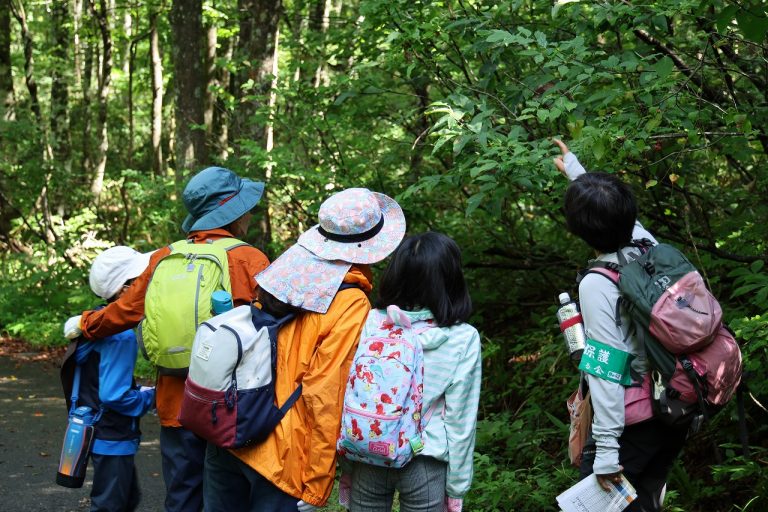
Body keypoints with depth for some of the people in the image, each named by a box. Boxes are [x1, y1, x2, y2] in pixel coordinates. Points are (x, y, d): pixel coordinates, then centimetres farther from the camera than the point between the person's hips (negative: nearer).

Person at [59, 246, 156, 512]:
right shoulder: (121, 335, -23)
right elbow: (114, 395, -26)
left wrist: (138, 391, 10)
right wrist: (151, 397, -11)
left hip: (102, 430, 9)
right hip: (112, 439, -9)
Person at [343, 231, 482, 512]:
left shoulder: (372, 323, -5)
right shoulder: (463, 339, -9)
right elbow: (459, 418, -5)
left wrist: (347, 462, 10)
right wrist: (456, 487, 4)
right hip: (425, 463, -2)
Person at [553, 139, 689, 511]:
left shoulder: (596, 285, -20)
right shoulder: (649, 246, -1)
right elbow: (623, 220, 22)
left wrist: (606, 448, -19)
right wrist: (575, 171, 37)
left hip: (635, 421, -7)